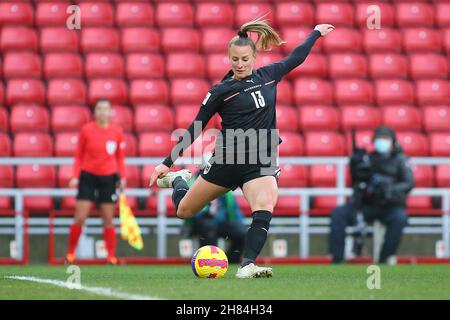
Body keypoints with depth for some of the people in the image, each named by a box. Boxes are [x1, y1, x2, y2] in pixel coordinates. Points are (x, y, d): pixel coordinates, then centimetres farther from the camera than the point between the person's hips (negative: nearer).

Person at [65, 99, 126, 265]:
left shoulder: (117, 131, 2)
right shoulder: (86, 130, -2)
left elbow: (120, 157, 11)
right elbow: (79, 156, 4)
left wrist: (122, 177, 1)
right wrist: (75, 176, -4)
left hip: (108, 178, 1)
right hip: (88, 176, -1)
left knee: (108, 220, 2)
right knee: (79, 218, -6)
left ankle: (111, 256, 7)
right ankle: (70, 254, 7)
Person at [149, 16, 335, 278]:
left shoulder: (268, 76, 5)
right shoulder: (221, 91, -5)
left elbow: (295, 58, 23)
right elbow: (195, 129, -2)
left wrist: (317, 33, 31)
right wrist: (167, 163, -4)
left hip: (261, 163, 1)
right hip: (228, 161, -1)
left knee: (265, 208, -29)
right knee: (184, 211, 12)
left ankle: (247, 265, -34)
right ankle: (178, 179, 46)